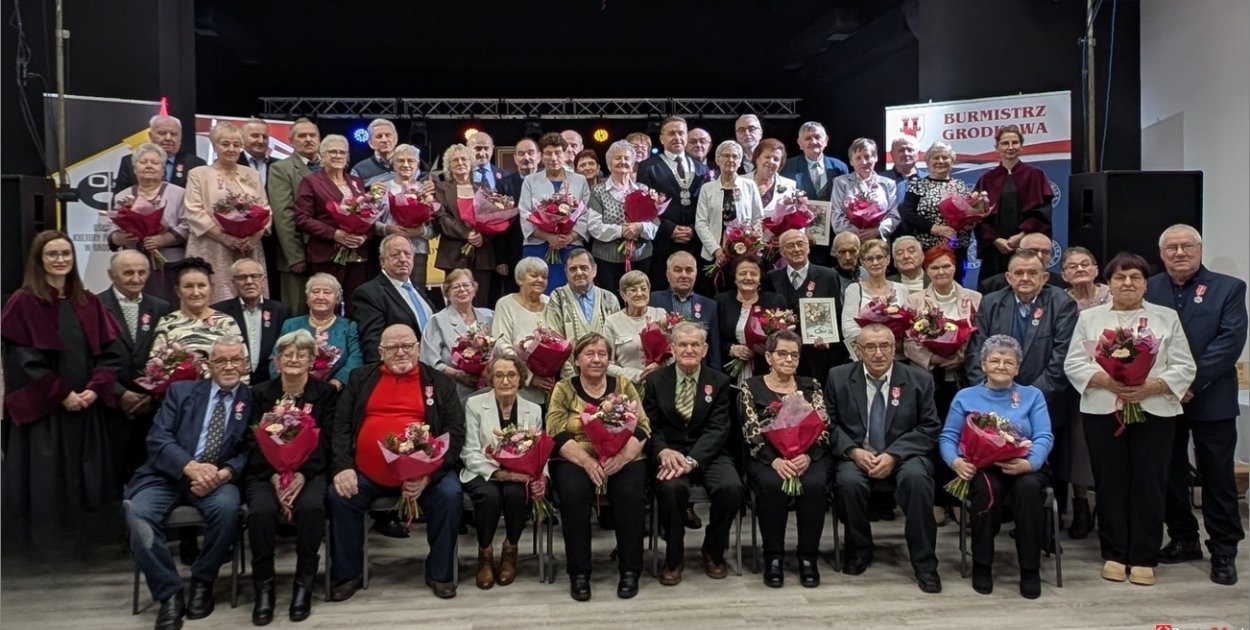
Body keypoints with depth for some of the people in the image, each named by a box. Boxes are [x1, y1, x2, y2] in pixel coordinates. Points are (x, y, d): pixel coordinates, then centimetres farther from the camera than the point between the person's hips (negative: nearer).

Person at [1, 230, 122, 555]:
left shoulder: (88, 303, 9)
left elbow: (108, 352, 6)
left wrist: (94, 389, -9)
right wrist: (62, 394, -14)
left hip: (85, 408, 5)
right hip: (41, 409, -5)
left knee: (84, 478, 9)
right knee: (44, 479, -1)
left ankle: (81, 542, 20)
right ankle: (42, 546, 11)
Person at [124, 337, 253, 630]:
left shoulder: (252, 401, 8)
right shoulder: (181, 391, 9)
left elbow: (249, 452, 1)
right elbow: (158, 439, -2)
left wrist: (224, 473, -22)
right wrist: (191, 467, -20)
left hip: (218, 478, -1)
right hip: (169, 475, 1)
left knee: (227, 507, -34)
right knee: (137, 513, -29)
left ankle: (202, 582, -8)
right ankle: (169, 593, -13)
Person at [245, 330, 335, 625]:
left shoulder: (326, 394, 8)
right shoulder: (260, 394, 11)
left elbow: (326, 441, -3)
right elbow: (254, 442, 2)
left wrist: (302, 475, -19)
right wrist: (274, 477, -16)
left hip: (310, 471, -1)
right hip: (266, 472, 1)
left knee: (312, 507, -33)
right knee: (260, 511, -31)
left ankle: (304, 583, -15)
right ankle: (264, 585, -12)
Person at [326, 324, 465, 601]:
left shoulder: (439, 383, 10)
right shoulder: (361, 378, 15)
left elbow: (455, 432, 1)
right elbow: (341, 425, 8)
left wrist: (429, 474, -13)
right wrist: (342, 466, -10)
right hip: (366, 473, 1)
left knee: (450, 495, -24)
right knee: (338, 496, -21)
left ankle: (439, 574, -3)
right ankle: (346, 575, 0)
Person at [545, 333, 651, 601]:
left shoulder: (624, 386, 12)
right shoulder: (563, 389, 8)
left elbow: (642, 428, 1)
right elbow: (557, 434, -4)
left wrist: (621, 457, -18)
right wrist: (587, 461, -20)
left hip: (623, 460, 1)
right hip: (576, 461, -1)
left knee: (630, 494, -29)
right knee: (573, 494, -31)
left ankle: (630, 570, -13)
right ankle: (579, 573, -17)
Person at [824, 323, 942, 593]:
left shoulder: (919, 380, 2)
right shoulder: (838, 377, 4)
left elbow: (930, 428, -2)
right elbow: (829, 423, 4)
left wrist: (893, 455, -15)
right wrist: (853, 451, -15)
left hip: (903, 456, 0)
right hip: (856, 456, 1)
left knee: (916, 478, -33)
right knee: (848, 481, -32)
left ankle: (924, 563, -16)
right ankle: (859, 551, -4)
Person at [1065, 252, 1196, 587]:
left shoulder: (1167, 318, 8)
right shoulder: (1089, 318, 8)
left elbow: (1184, 367, 2)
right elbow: (1074, 364, 1)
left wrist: (1150, 386, -15)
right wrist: (1107, 381, -15)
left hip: (1154, 412, 0)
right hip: (1103, 412, 0)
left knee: (1149, 483, 2)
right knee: (1110, 483, 5)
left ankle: (1144, 558, 11)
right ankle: (1114, 554, 16)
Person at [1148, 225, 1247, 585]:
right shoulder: (1147, 290, 5)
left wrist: (1193, 383, -17)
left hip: (1211, 401, -2)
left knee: (1218, 477, 4)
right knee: (1170, 474, 10)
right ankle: (1183, 539, 25)